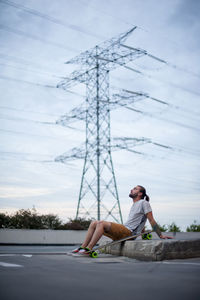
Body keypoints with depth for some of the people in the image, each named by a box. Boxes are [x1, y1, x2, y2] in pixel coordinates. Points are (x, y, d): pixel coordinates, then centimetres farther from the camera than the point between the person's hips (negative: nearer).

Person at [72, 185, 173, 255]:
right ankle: (83, 247, -7)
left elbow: (151, 220, -5)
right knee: (94, 223, 0)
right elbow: (139, 221, 30)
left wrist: (161, 235, -9)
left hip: (129, 233, -9)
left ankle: (89, 249, -28)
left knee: (102, 223, -27)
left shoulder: (144, 203, -2)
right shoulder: (134, 205, 26)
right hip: (123, 231, 9)